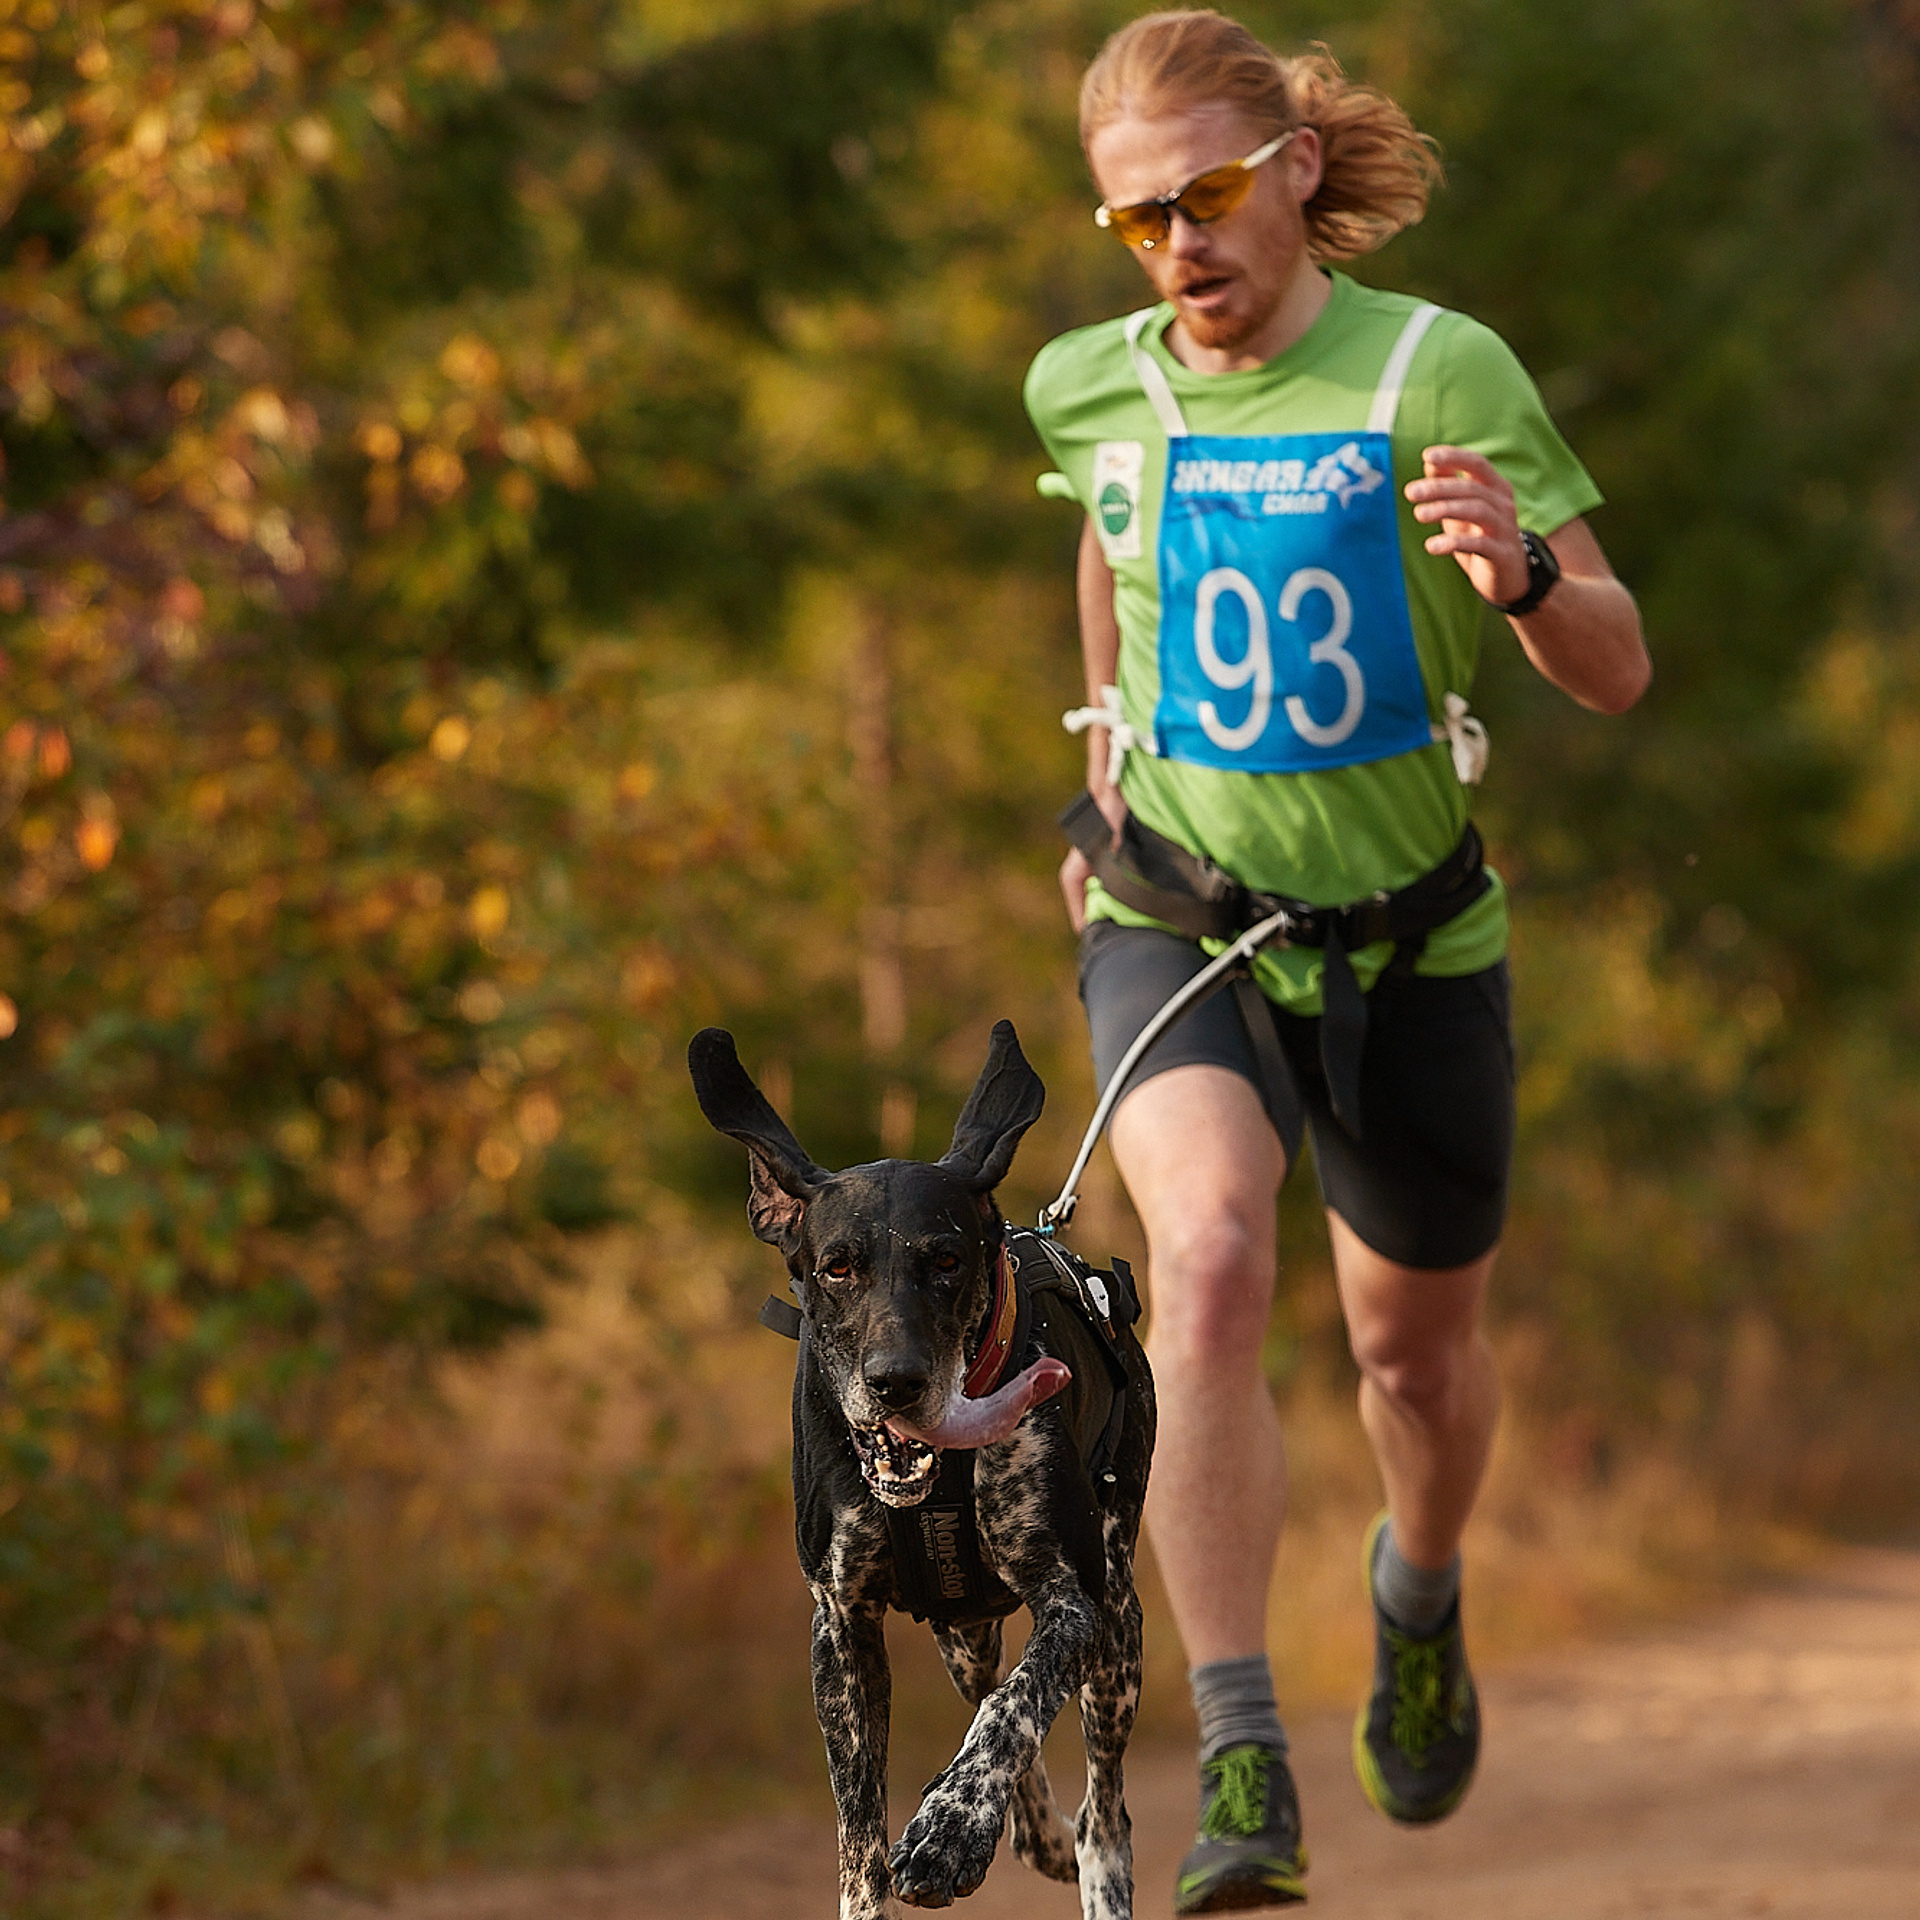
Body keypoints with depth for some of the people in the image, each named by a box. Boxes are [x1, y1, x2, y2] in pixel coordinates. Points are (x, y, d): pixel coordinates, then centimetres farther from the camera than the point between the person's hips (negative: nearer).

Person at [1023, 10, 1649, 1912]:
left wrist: (1524, 574, -33)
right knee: (1210, 1259, -27)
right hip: (1176, 927, 0)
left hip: (1411, 940, 0)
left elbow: (1618, 672, -12)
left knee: (1416, 1340, 16)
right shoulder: (1091, 388, -4)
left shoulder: (1439, 372, -13)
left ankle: (1419, 1594, 53)